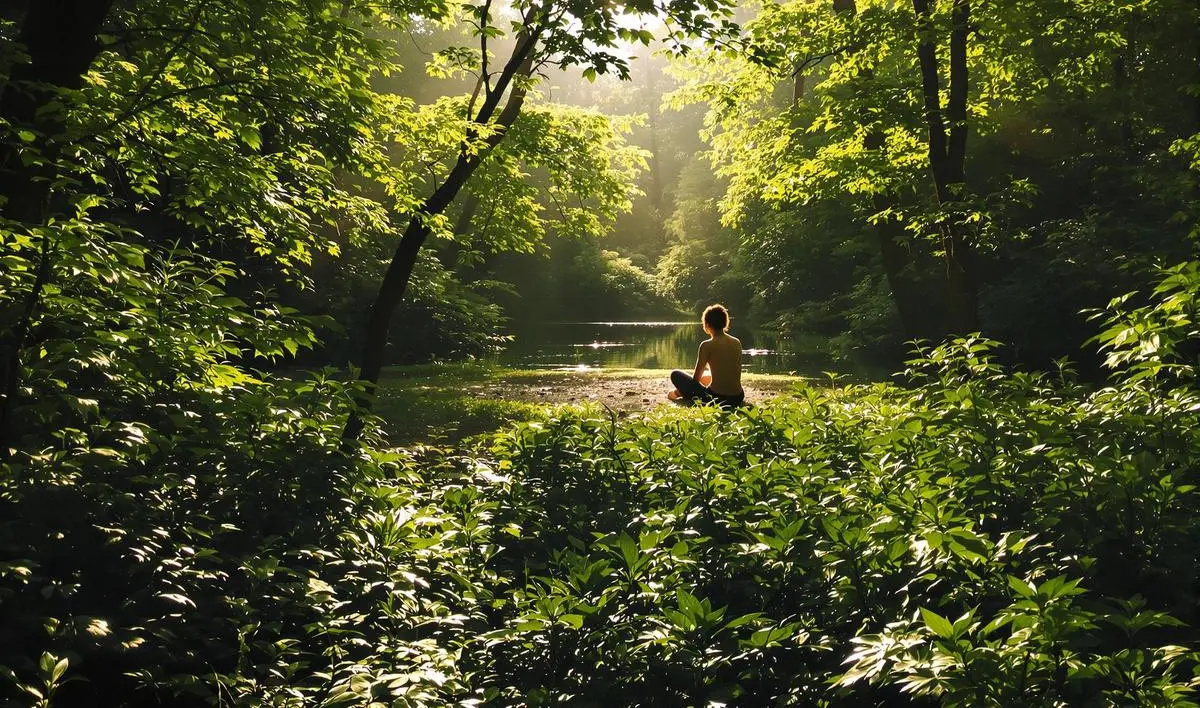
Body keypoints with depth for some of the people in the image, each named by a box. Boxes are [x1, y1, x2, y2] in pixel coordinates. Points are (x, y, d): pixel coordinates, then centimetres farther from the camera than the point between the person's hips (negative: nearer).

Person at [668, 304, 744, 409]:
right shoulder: (737, 343, 6)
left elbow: (696, 378, -3)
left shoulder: (707, 345, -10)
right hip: (738, 398, 6)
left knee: (676, 374, 9)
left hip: (717, 399, -6)